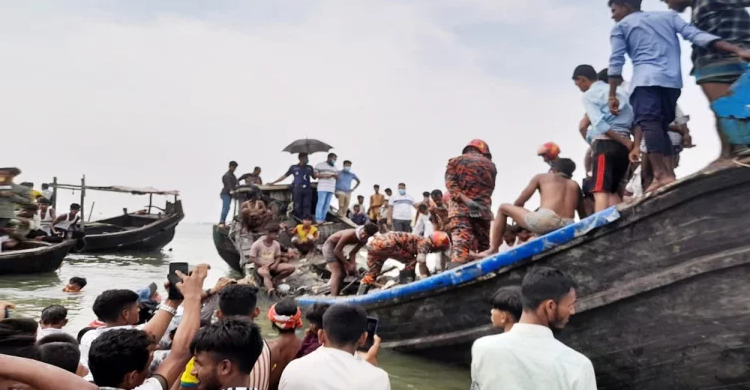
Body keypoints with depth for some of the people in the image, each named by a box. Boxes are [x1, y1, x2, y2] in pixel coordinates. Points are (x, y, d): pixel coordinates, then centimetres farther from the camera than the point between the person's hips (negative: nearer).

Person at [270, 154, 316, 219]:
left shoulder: (309, 168, 13)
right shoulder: (293, 167, 7)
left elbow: (314, 177, 19)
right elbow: (285, 176, 11)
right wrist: (274, 182, 9)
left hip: (307, 189, 2)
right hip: (297, 189, -1)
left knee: (307, 205, -3)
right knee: (297, 206, 0)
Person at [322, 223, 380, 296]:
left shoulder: (363, 241, -9)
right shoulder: (349, 234, -33)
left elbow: (352, 253, -2)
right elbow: (336, 250, -28)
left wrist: (353, 265, -18)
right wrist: (348, 264, -26)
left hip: (337, 248, 9)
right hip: (330, 246, -9)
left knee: (343, 274, 11)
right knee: (337, 274, -19)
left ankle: (335, 296, 23)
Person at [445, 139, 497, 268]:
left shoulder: (455, 161, 11)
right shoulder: (490, 165, 17)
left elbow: (450, 182, -5)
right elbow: (490, 189, 13)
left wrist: (464, 199, -14)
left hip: (460, 208, -2)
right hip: (483, 209, 2)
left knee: (460, 245, -16)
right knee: (483, 246, 16)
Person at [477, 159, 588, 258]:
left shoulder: (541, 177, 21)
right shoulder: (575, 185, 29)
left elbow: (519, 203, 20)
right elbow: (583, 216, 29)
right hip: (566, 228, 4)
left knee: (503, 207, 18)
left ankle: (493, 250, 10)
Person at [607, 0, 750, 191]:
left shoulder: (620, 27, 14)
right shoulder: (668, 16, 23)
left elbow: (616, 62, 4)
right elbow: (696, 35, 9)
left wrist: (612, 95, 5)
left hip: (645, 79, -5)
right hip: (672, 81, 5)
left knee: (648, 123, -17)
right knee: (661, 126, 14)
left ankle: (661, 175, -35)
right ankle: (669, 173, 0)